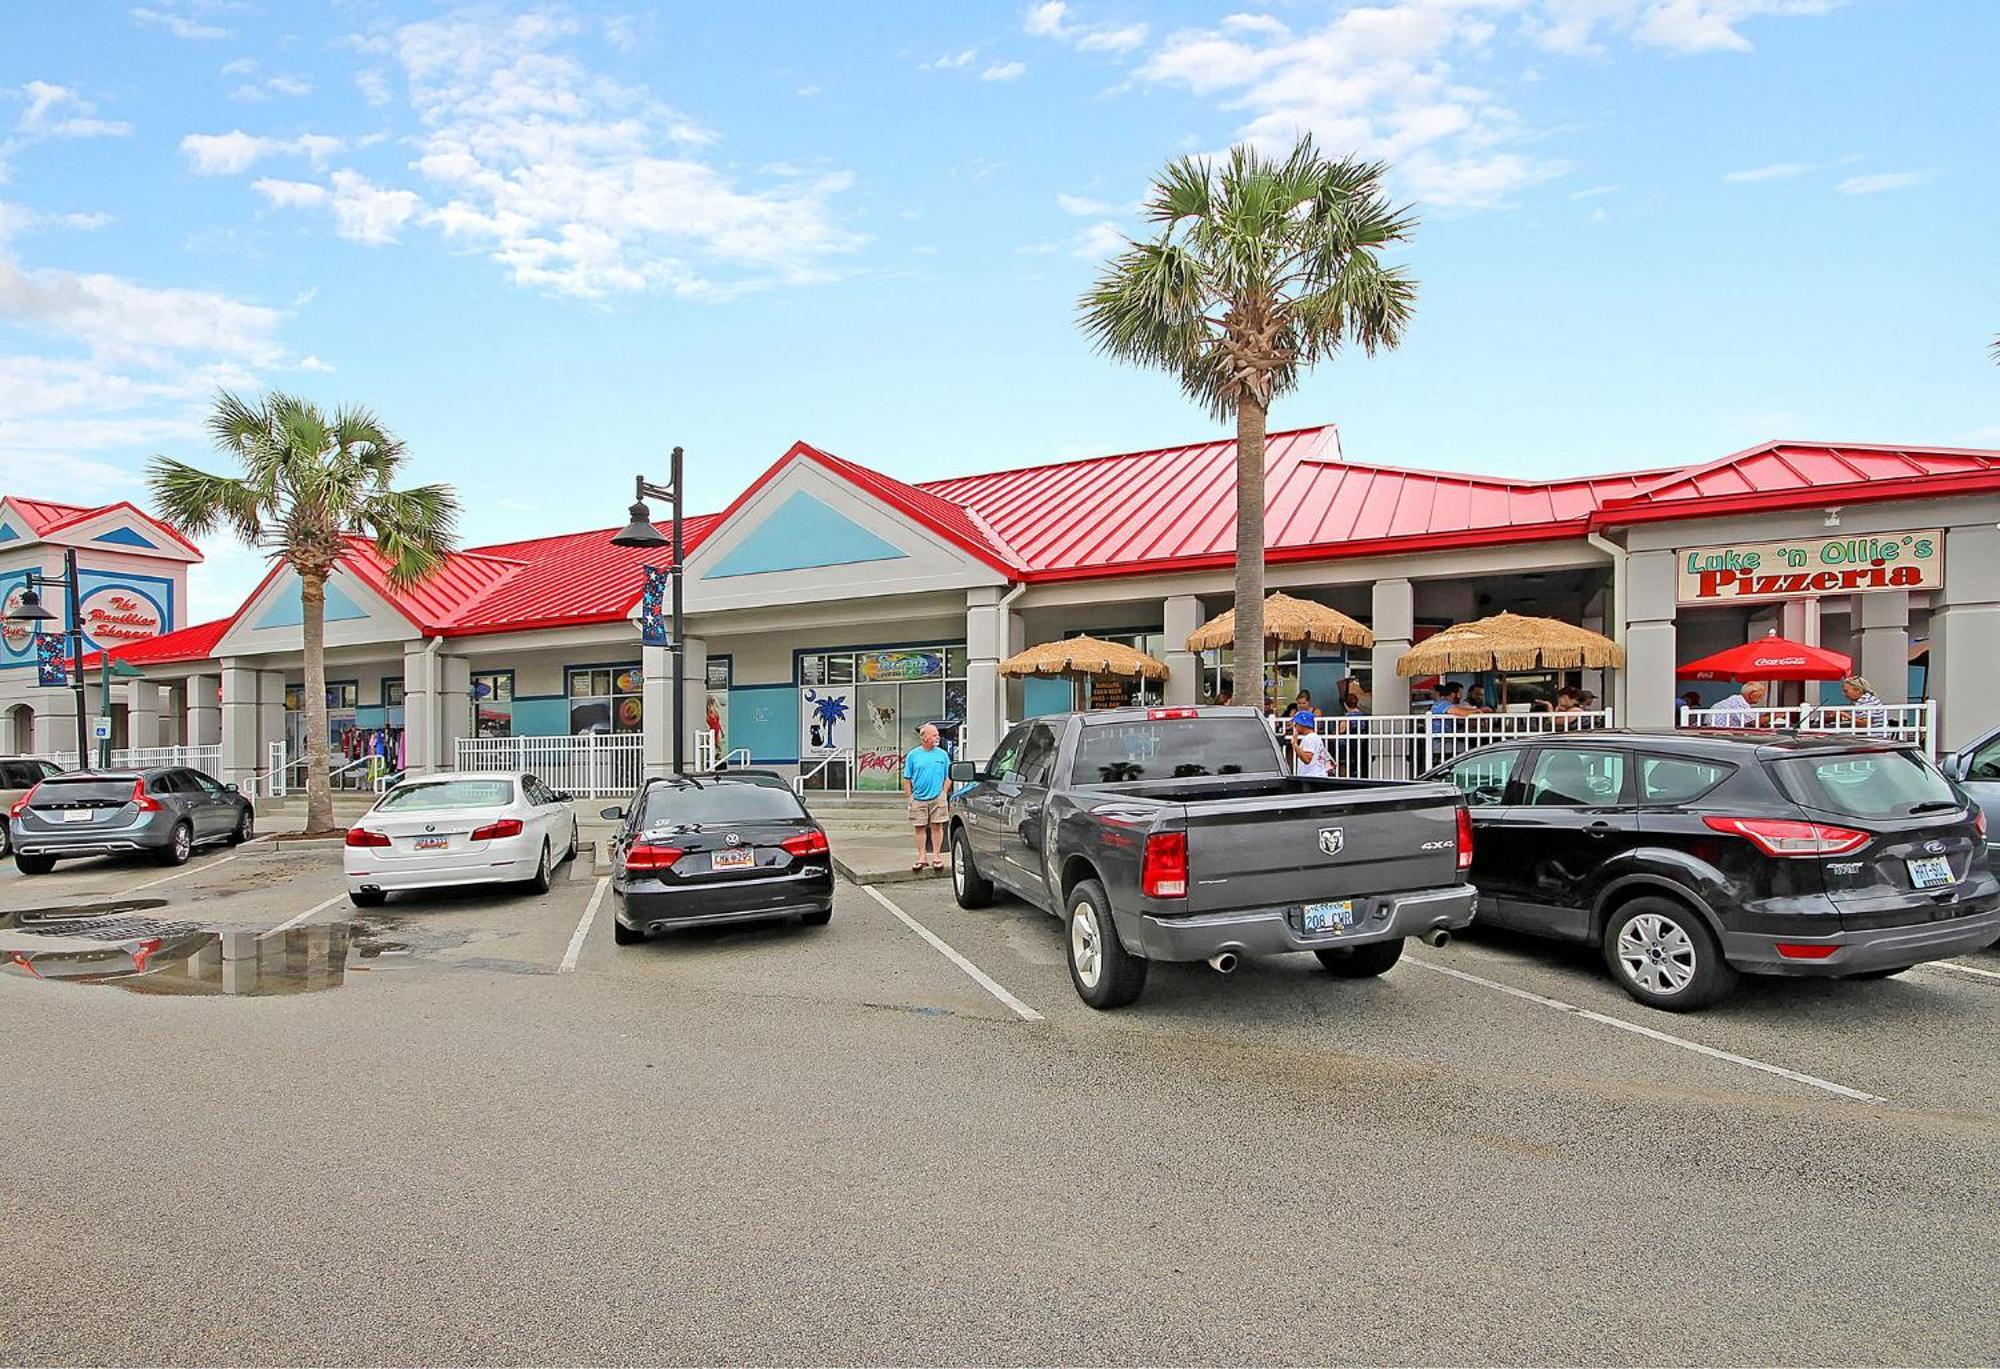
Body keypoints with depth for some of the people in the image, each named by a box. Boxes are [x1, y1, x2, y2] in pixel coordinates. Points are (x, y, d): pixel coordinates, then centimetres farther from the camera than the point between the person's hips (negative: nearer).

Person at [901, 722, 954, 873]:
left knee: (936, 827, 0)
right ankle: (922, 857, 11)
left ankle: (936, 856, 8)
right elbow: (907, 779, 5)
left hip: (937, 798, 0)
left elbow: (948, 777, 9)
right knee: (920, 828, 4)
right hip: (918, 798, 0)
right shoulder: (913, 755, 3)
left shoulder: (942, 754, 5)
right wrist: (909, 797, -1)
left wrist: (944, 793, -1)